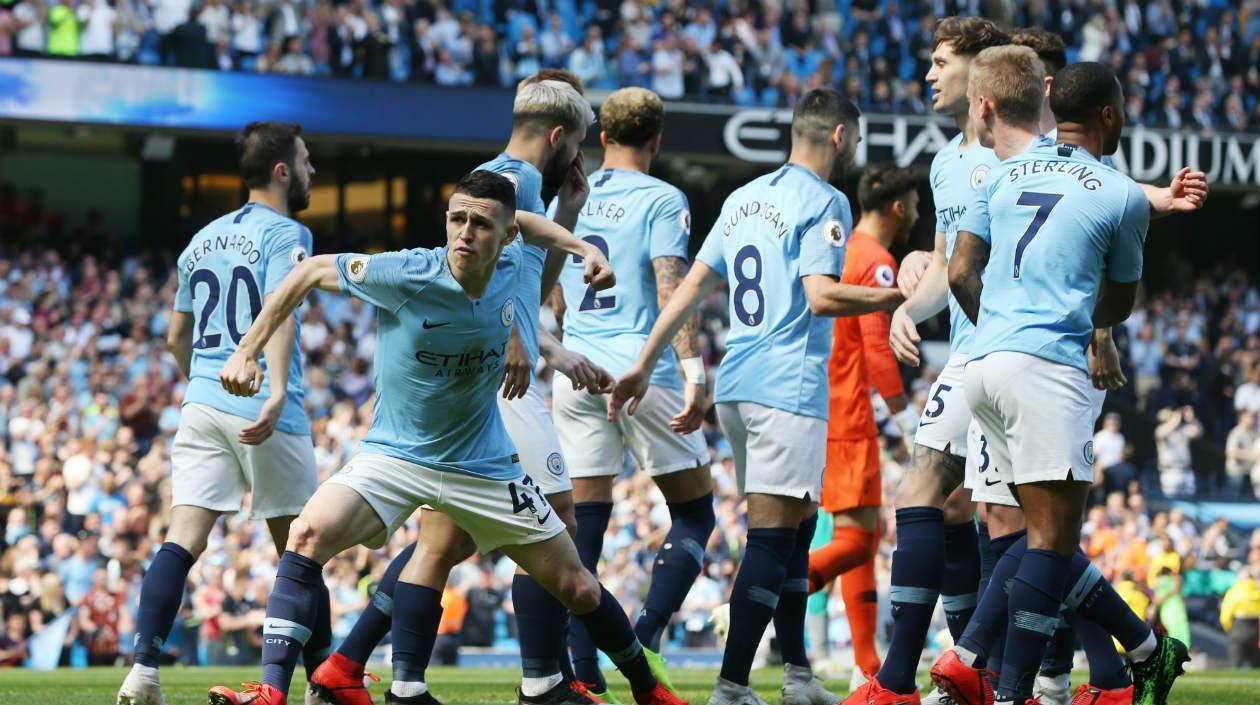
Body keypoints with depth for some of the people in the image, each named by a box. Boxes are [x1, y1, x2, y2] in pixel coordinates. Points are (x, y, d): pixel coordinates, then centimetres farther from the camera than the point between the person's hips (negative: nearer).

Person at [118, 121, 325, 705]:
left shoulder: (203, 240, 19)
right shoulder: (285, 234, -3)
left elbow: (176, 335, 26)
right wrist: (277, 393, -31)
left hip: (202, 404, 6)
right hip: (263, 412, -6)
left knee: (183, 540, -5)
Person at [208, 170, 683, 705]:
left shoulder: (511, 269, -11)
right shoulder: (406, 276, -24)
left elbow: (526, 224, 15)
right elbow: (311, 272, -10)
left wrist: (582, 247, 3)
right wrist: (247, 352, -12)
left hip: (485, 464, 3)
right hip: (394, 455, -3)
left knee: (578, 588, 6)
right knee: (309, 534, -29)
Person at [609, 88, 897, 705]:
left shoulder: (744, 198, 16)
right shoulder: (823, 202, -7)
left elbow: (692, 286, 15)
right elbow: (822, 297, -19)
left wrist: (643, 365, 16)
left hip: (736, 385, 8)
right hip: (790, 385, -8)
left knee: (794, 528, 17)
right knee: (772, 539, -9)